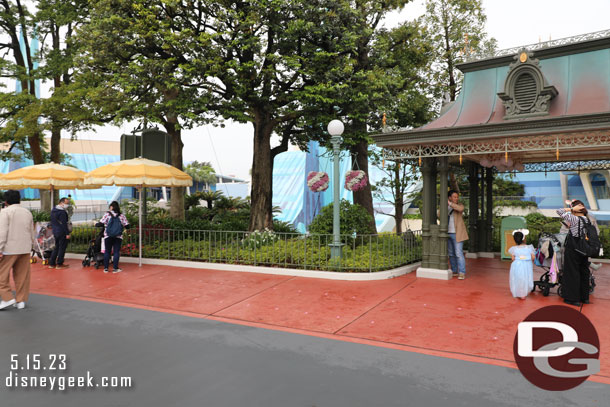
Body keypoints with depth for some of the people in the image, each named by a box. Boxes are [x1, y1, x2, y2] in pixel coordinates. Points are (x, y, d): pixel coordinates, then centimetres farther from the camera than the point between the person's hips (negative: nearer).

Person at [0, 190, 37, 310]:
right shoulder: (28, 212, 13)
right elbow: (32, 233, 15)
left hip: (10, 249, -6)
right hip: (25, 249, 6)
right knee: (22, 275, 8)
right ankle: (21, 301, 11)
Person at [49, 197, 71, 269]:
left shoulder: (53, 210, 12)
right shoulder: (62, 212, -18)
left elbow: (52, 222, 19)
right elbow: (64, 224, -20)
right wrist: (67, 233, -17)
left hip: (55, 232, 9)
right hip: (62, 233, -9)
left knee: (56, 247, 17)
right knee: (62, 248, -1)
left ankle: (51, 263, 19)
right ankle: (59, 264, 3)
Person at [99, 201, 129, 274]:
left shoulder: (107, 214, -3)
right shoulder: (121, 215, 0)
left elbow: (101, 223, -6)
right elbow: (126, 225, 1)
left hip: (108, 236, 0)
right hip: (118, 237, 0)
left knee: (107, 252, 9)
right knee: (116, 252, 3)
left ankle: (106, 268, 13)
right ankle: (115, 268, 3)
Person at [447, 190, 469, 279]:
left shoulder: (460, 206, -4)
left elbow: (460, 209, -27)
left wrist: (449, 203, -23)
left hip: (457, 234, -5)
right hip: (448, 233, 5)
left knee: (459, 253, -11)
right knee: (451, 254, 9)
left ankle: (462, 273, -8)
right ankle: (454, 271, 18)